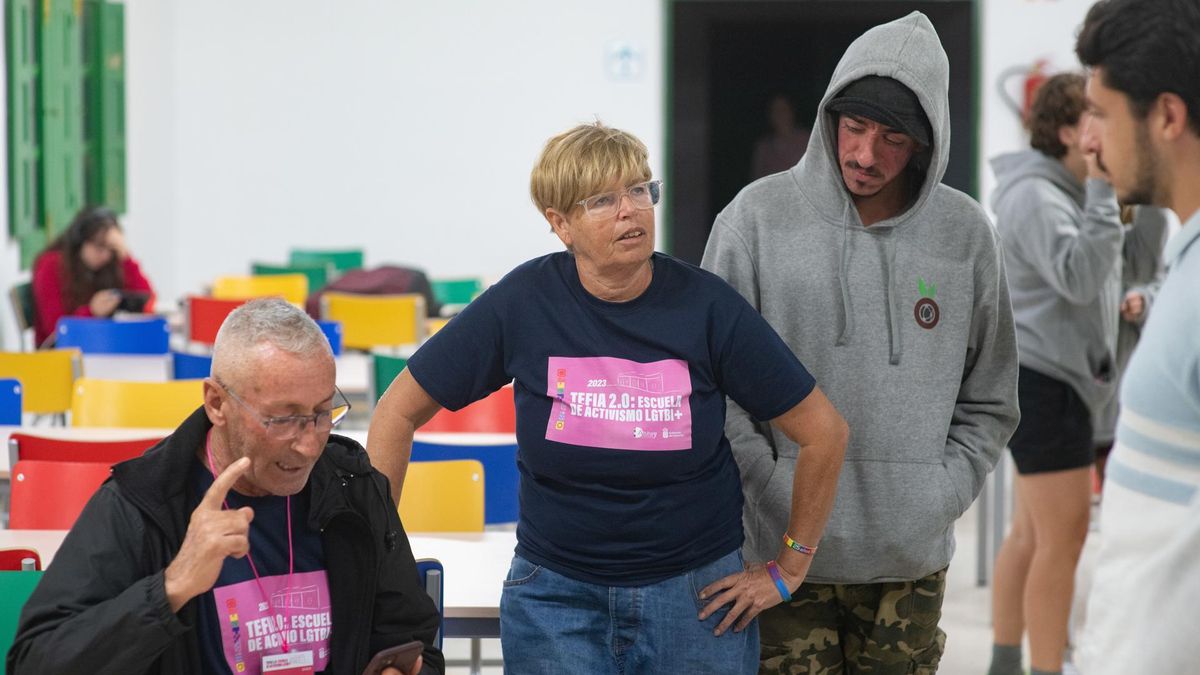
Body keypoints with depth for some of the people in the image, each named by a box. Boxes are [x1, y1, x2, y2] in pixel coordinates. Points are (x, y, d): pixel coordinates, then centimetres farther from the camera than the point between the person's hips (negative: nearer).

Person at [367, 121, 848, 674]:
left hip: (698, 595, 0)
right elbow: (399, 413, 0)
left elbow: (823, 432, -2)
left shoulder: (706, 306, -10)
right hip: (555, 596, 0)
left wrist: (786, 571, 2)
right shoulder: (522, 304, -9)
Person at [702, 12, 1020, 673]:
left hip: (912, 564, 2)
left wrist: (939, 497, -1)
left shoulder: (965, 234, 4)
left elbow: (988, 401, 11)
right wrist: (774, 492, -10)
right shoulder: (757, 218, -3)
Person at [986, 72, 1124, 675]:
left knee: (1032, 532, 13)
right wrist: (1102, 190, -28)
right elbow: (1078, 277, -28)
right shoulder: (1035, 196, -17)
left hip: (1052, 376, 10)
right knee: (1063, 536, -10)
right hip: (1042, 377, -10)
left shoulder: (1068, 193, 15)